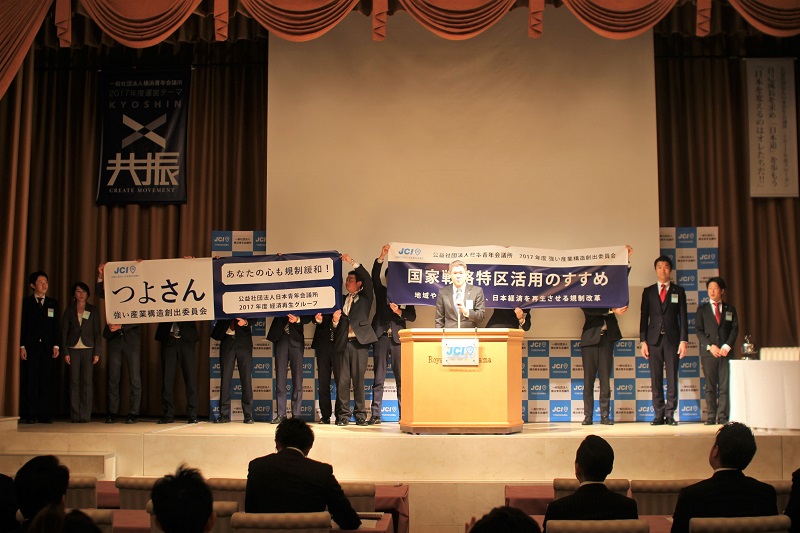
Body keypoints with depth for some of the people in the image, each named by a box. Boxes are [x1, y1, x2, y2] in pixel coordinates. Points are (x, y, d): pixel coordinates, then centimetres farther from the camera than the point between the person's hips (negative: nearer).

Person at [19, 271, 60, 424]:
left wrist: (55, 345, 3)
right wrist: (22, 346, -7)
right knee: (29, 381, -2)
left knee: (46, 381, 0)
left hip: (47, 347, 2)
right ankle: (28, 415, 1)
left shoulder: (53, 303, 13)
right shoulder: (26, 302, 5)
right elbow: (22, 325, 1)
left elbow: (55, 326, 11)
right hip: (30, 347, -2)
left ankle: (45, 414, 2)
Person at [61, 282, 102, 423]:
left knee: (87, 382, -5)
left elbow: (97, 332, 6)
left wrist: (97, 353, -3)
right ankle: (75, 415, 2)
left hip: (88, 349, 0)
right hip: (73, 349, 1)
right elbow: (64, 332, 7)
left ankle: (85, 415, -2)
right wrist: (65, 352, -3)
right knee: (74, 382, -2)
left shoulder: (93, 310, 9)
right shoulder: (69, 310, 10)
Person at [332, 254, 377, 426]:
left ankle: (360, 414, 4)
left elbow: (368, 279, -6)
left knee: (359, 379, -2)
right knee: (342, 380, -1)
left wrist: (352, 262, -7)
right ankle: (343, 415, 3)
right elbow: (336, 327, 17)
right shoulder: (342, 300, 19)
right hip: (343, 343, 3)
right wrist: (335, 320, -6)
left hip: (359, 342, -3)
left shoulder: (365, 297, 11)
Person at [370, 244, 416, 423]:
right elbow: (375, 276, -3)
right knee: (379, 378, 0)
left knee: (401, 378, -3)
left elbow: (412, 316, 6)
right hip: (381, 336, 1)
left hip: (398, 338, 0)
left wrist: (399, 311, -13)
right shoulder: (381, 291, 14)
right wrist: (381, 257, -17)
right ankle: (375, 415, 0)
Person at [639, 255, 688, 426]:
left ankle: (670, 414, 2)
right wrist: (643, 341, 0)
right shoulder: (648, 291, 11)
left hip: (672, 339, -1)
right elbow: (644, 317, 8)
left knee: (672, 378, -1)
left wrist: (683, 340, -4)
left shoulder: (678, 291, 9)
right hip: (654, 339, 1)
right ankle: (659, 414, 4)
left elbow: (683, 317, 5)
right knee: (656, 379, 0)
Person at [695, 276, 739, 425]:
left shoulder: (730, 309, 13)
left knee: (725, 385, -3)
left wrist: (727, 346, -8)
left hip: (725, 352, 1)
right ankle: (711, 417, 1)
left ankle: (722, 416, 0)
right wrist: (710, 346, -10)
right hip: (708, 352, -1)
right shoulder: (702, 309, 10)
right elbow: (698, 331, 3)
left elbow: (735, 329, 6)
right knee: (710, 386, -1)